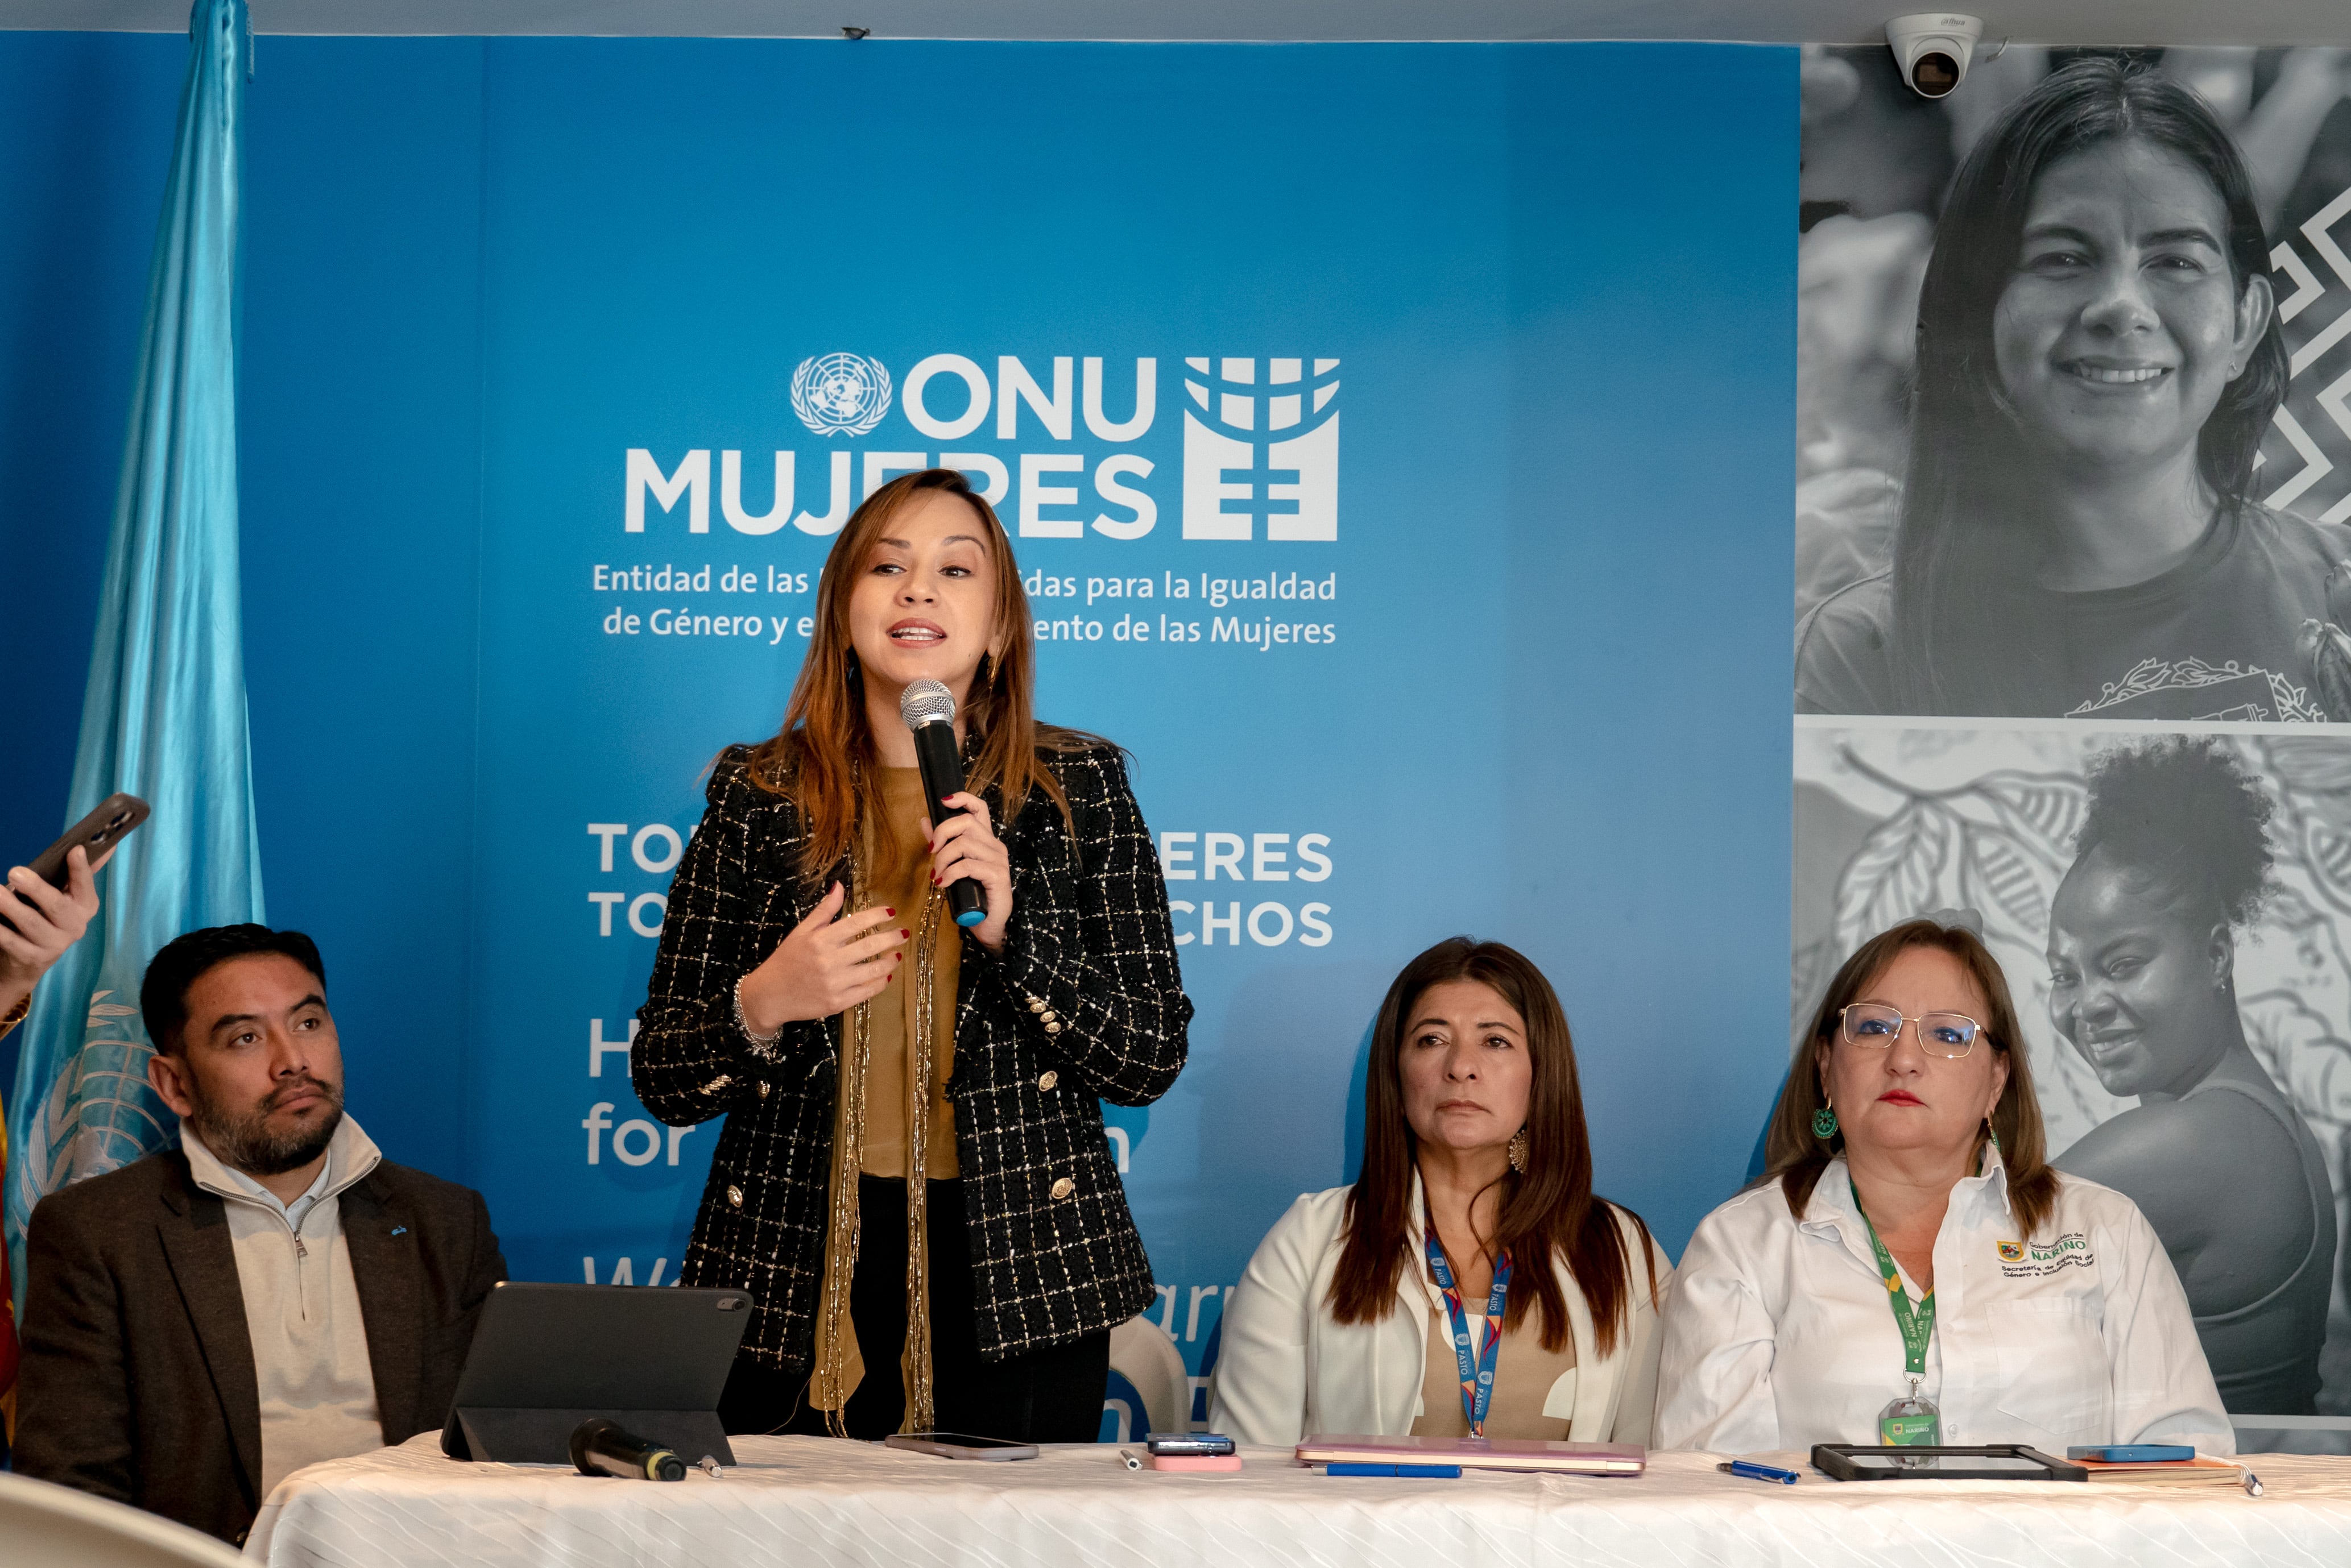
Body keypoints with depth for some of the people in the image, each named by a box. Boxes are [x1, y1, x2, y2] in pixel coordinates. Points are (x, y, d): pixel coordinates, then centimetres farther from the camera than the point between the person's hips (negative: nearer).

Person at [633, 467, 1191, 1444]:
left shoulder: (1078, 789, 4)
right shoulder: (758, 799, 5)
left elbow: (1151, 1060, -1)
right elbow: (662, 1080, 6)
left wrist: (1009, 929, -15)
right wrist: (763, 1006, -14)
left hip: (1018, 1280, 0)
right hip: (799, 1280, 1)